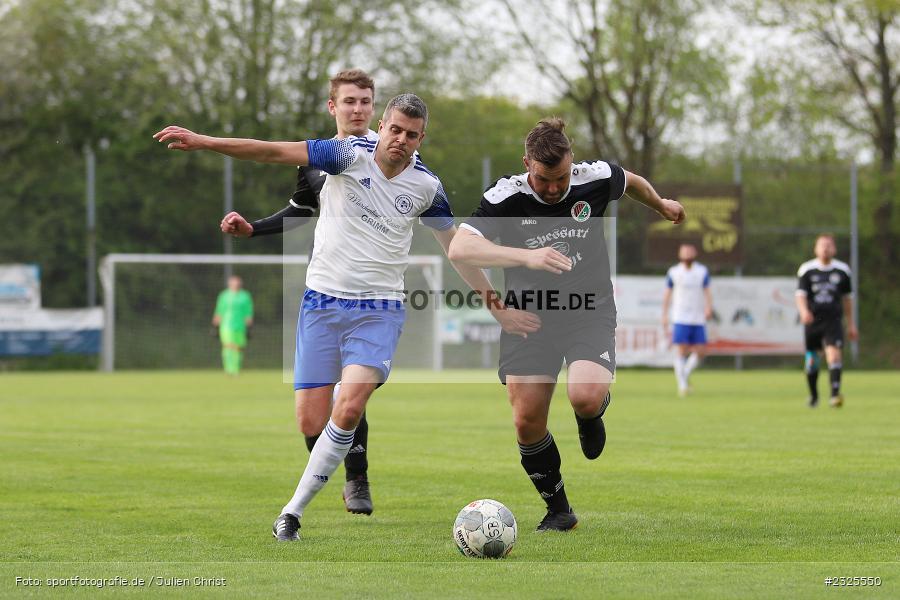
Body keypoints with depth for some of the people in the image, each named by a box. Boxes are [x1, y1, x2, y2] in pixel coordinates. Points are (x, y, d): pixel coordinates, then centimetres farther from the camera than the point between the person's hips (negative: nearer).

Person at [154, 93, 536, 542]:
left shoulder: (426, 186, 2)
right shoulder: (351, 155, -6)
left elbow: (457, 248, 14)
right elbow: (275, 153, -13)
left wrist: (497, 308, 16)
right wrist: (202, 142, -22)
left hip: (379, 311, 0)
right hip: (322, 302, 0)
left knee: (349, 409, -21)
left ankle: (293, 511, -11)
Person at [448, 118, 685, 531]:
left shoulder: (595, 179, -9)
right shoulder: (505, 198, -16)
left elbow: (632, 182, 16)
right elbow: (459, 249, -31)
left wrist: (661, 206, 35)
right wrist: (526, 256, -42)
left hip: (589, 311, 0)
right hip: (529, 315, 0)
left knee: (586, 396, -27)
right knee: (527, 421, -5)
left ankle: (591, 417, 14)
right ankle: (557, 510, 19)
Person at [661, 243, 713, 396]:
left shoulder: (702, 271, 6)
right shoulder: (673, 272, 3)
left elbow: (707, 292, 4)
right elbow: (667, 294, 8)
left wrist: (708, 308, -14)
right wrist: (664, 315, 4)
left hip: (698, 319, 2)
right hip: (681, 319, -2)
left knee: (701, 352, 0)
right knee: (682, 351, -9)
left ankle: (686, 374, 24)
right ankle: (682, 385, -3)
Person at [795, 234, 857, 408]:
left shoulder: (842, 270, 6)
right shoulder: (806, 270, 1)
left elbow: (847, 298, 15)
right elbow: (800, 294, -8)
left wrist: (851, 324, 17)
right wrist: (804, 311, -29)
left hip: (833, 321, 0)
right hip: (812, 321, 1)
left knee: (835, 354, -20)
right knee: (811, 360, 8)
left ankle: (835, 394, -26)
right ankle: (813, 395, 29)